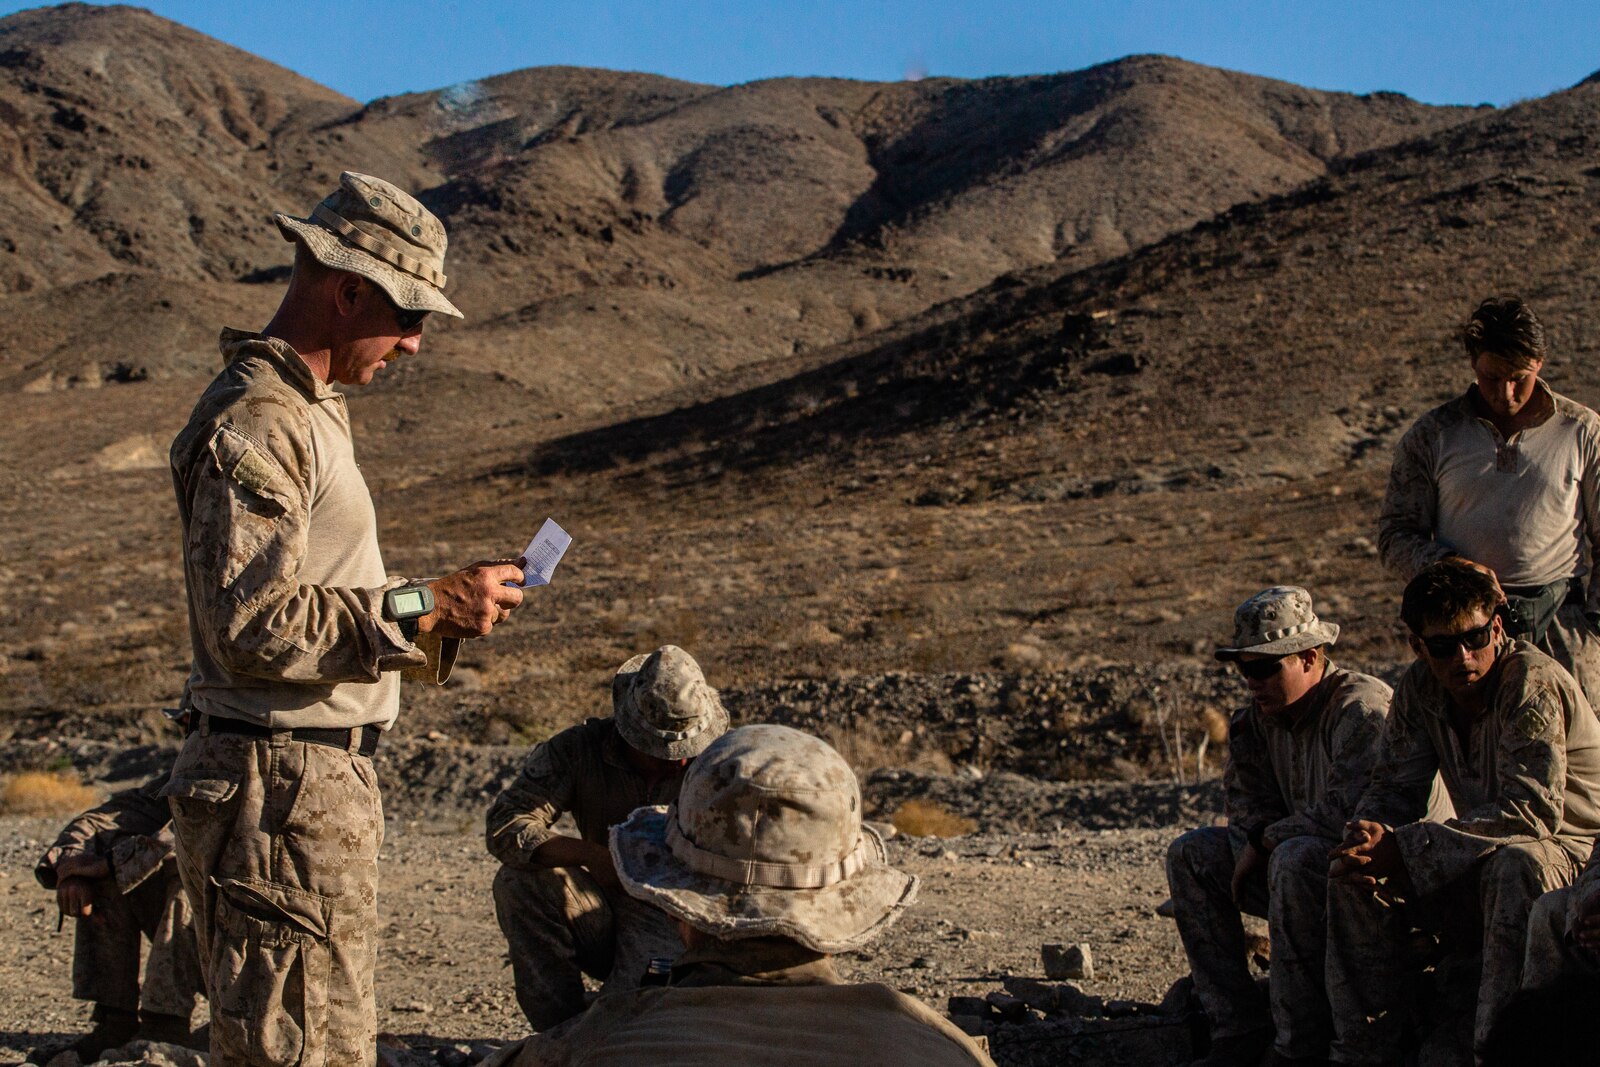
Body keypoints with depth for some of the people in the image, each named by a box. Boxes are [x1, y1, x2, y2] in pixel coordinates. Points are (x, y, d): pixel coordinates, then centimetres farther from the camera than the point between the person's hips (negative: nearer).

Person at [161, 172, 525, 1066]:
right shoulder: (255, 426, -16)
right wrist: (424, 608, -21)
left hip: (321, 784, 11)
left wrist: (435, 618, 8)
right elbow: (254, 628, -24)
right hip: (280, 790, -11)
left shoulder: (307, 413, 18)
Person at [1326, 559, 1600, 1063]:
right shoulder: (1419, 688, 0)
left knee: (1515, 864, -39)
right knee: (1355, 875, -10)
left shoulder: (1532, 683, -20)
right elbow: (1395, 786, 4)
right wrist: (1368, 835, -22)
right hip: (1484, 863, 7)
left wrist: (1405, 847, -30)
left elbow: (1533, 811, -28)